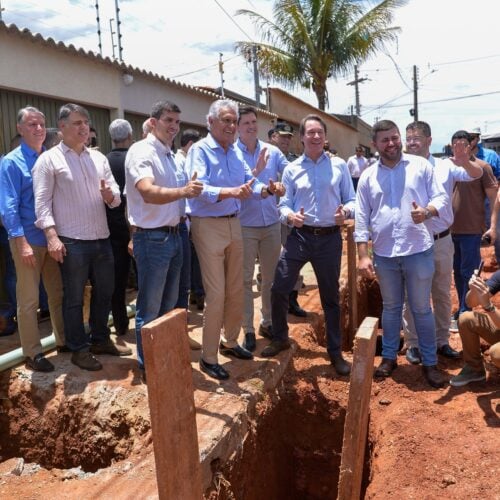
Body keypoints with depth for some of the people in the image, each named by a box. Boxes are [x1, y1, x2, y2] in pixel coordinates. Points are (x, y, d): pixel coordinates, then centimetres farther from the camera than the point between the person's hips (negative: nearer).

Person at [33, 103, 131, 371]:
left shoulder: (99, 157, 12)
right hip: (71, 242, -6)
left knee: (104, 292, 16)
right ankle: (79, 349, 20)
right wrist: (52, 236, -20)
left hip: (102, 238, 6)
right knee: (73, 298, 6)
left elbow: (116, 196, 11)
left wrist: (110, 195, -13)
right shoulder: (48, 159, -4)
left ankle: (100, 340, 33)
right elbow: (42, 202, -10)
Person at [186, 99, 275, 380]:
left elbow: (249, 182, 3)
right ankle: (208, 358, 8)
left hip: (234, 224, 7)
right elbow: (199, 189, -26)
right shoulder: (200, 150, -11)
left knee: (236, 290, 15)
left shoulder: (235, 152, 10)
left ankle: (230, 342, 33)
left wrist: (265, 190, -19)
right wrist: (230, 192, -41)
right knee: (216, 294, -5)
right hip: (209, 226, -7)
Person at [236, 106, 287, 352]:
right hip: (244, 226, -3)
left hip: (272, 223, 3)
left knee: (270, 277, 13)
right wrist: (256, 171, -27)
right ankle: (248, 329, 15)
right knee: (245, 279, 4)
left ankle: (268, 322, 29)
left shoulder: (272, 151, 3)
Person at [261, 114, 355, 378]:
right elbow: (284, 204, 2)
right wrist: (290, 216, -20)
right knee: (279, 289, 0)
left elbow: (351, 200, 3)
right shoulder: (291, 169, 4)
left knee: (330, 297, 11)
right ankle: (280, 337, 25)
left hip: (330, 238, 0)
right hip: (299, 236, 1)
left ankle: (335, 352, 25)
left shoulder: (339, 166, 2)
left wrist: (345, 212, -19)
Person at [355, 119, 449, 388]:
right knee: (390, 307, 16)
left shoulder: (421, 165, 1)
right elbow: (362, 217, 3)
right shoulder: (368, 176, 4)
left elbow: (440, 197, 1)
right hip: (383, 254, 2)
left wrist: (427, 211, -22)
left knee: (422, 309, 8)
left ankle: (430, 362, 22)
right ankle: (389, 357, 30)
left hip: (418, 251, -2)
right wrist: (363, 255, -3)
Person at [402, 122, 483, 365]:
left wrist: (465, 162, -34)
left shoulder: (445, 166, -2)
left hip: (442, 241, 2)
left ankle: (442, 341, 30)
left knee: (442, 294, 14)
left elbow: (476, 174, -14)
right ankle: (412, 344, 21)